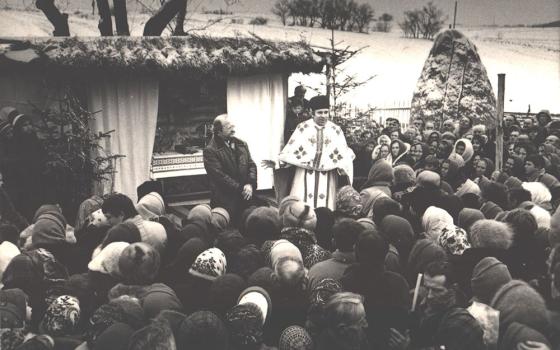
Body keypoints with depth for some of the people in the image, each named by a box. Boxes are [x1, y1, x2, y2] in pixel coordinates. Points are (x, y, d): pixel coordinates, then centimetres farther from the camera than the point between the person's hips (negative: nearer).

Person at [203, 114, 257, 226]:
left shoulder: (241, 144, 14)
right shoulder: (210, 151, -7)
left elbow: (251, 165, 11)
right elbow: (219, 175, -13)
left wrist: (250, 184, -7)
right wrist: (240, 189, -14)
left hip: (245, 199, 5)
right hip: (225, 202, -5)